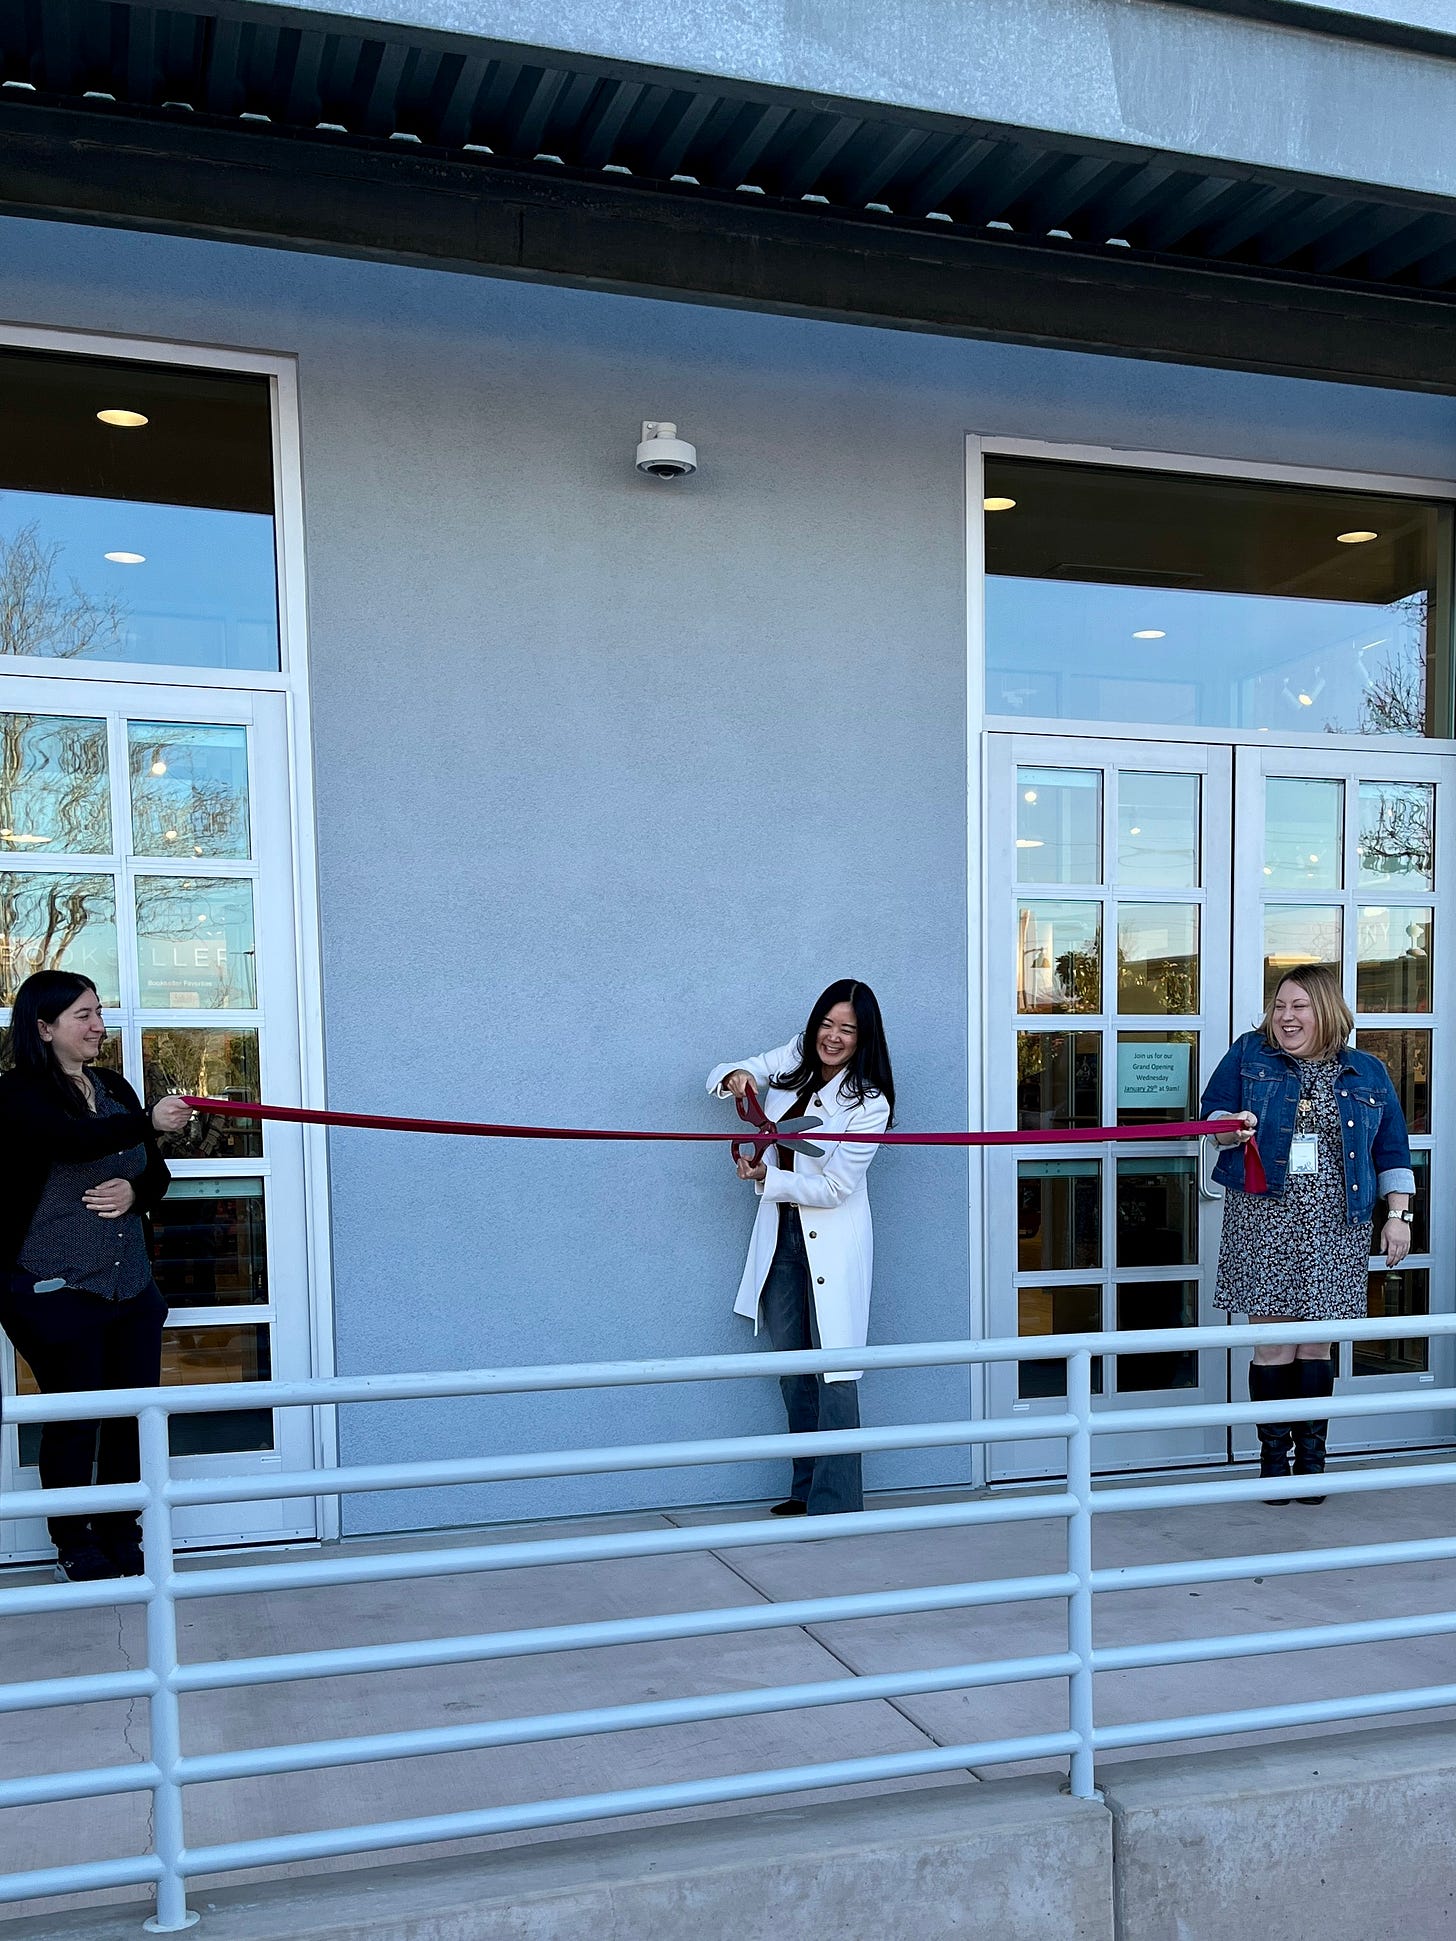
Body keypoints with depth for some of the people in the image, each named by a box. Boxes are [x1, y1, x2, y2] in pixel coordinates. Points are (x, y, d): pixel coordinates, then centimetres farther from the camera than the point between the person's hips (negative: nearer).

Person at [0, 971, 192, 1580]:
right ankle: (74, 1542, 20)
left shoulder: (115, 1089, 12)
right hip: (55, 1288, -6)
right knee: (72, 1419, 2)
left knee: (134, 1414, 8)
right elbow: (71, 1139, -27)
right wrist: (148, 1122, -41)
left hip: (132, 1285, 6)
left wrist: (135, 1192, -6)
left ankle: (121, 1535, 25)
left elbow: (157, 1172, 17)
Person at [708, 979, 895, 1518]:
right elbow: (725, 1074, 9)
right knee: (792, 1368, 13)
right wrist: (734, 1078, -15)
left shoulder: (869, 1103, -14)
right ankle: (806, 1489, 24)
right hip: (780, 1233, 6)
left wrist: (766, 1178, -22)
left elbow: (834, 1187, -16)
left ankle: (836, 1500, 0)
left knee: (833, 1372, -7)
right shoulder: (795, 1060, 1)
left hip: (832, 1240, -6)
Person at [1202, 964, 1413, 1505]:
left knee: (1316, 1345, 4)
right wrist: (1231, 1128, -16)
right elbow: (1213, 1112, 7)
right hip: (1264, 1221, -1)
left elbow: (1392, 1152, 15)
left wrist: (1398, 1215, 9)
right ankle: (1274, 1457, 9)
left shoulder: (1367, 1074, 11)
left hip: (1335, 1229, 1)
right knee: (1273, 1344, -2)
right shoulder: (1248, 1055, 6)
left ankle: (1311, 1457, 15)